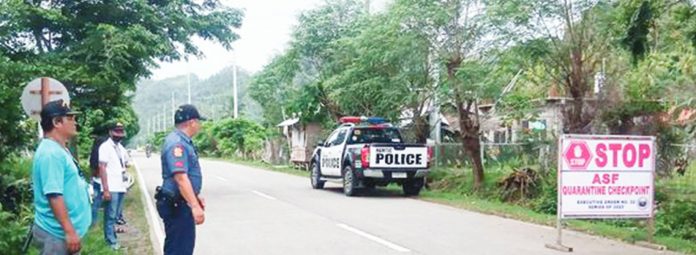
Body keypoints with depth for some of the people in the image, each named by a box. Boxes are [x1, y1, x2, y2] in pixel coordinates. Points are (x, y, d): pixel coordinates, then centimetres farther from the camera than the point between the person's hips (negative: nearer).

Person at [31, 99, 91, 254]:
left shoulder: (60, 150, 12)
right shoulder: (51, 153, -20)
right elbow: (55, 195, -26)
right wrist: (70, 232, -26)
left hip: (65, 231, 10)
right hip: (58, 233, -10)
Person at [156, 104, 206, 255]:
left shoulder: (183, 141, 15)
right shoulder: (176, 143, -19)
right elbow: (180, 178, -29)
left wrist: (196, 197, 27)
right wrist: (195, 206, -33)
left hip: (181, 204, 11)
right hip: (176, 206, -11)